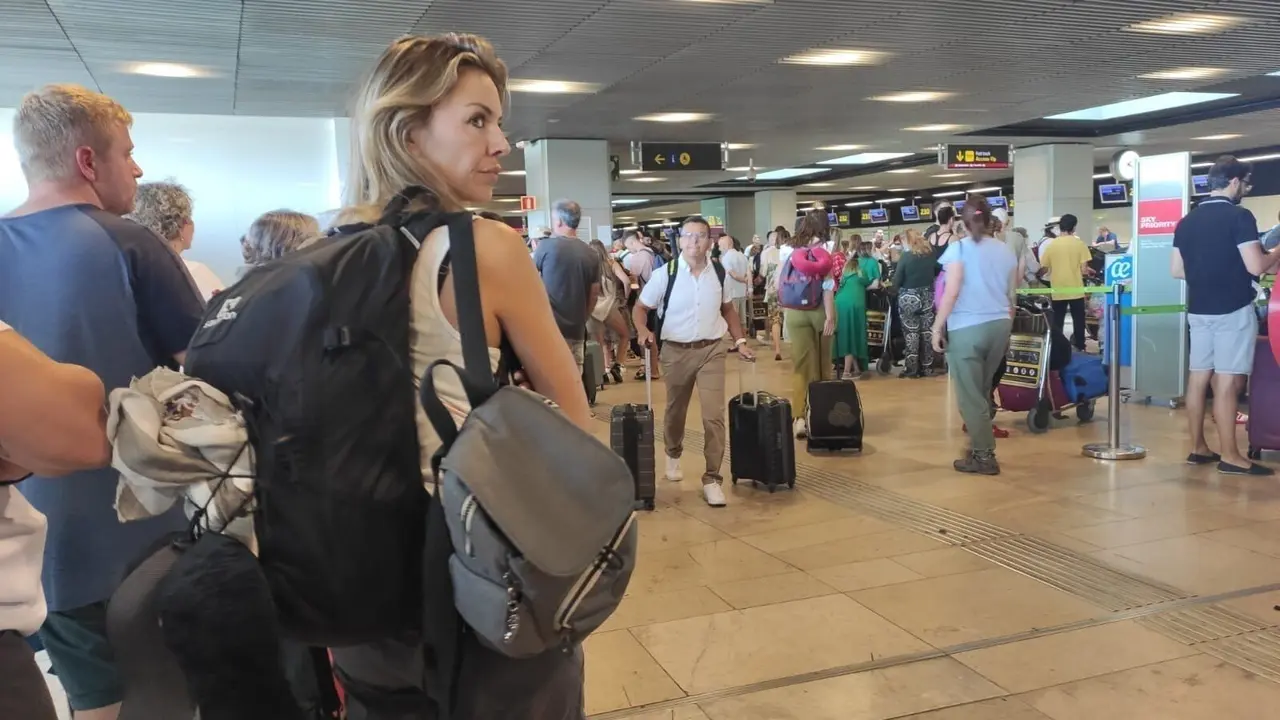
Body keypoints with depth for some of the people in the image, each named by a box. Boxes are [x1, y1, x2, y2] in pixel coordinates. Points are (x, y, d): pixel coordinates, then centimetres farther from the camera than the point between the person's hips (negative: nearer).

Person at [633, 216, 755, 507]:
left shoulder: (720, 274, -1)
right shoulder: (665, 274, -9)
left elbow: (728, 309, 14)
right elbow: (640, 307, -1)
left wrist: (740, 340, 5)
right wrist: (643, 331, -20)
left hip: (712, 349, 1)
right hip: (676, 351, -1)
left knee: (714, 415, -8)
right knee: (675, 412, 18)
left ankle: (712, 478, 1)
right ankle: (673, 455, 47)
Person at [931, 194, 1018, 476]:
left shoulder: (958, 248, -7)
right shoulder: (1005, 251, 10)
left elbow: (952, 292, -14)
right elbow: (1010, 295, 14)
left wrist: (937, 327, -7)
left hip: (967, 328, -6)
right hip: (999, 325, 6)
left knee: (969, 394, 0)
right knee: (982, 391, 17)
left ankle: (984, 455, 1)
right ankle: (980, 448, 23)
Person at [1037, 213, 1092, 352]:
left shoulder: (1051, 245, -1)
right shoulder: (1079, 244, -6)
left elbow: (1044, 268, 2)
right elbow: (1083, 270, -8)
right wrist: (1088, 271, 14)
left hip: (1058, 291, 1)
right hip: (1076, 290, -1)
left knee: (1057, 322, 9)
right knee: (1078, 320, 11)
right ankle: (1080, 347, 15)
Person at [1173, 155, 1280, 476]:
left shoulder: (1187, 221, 9)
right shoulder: (1239, 216, -11)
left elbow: (1176, 269, 13)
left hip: (1198, 310, 7)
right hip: (1233, 310, -7)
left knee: (1198, 378, 9)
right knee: (1227, 383, -5)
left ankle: (1198, 448, 16)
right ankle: (1229, 456, -2)